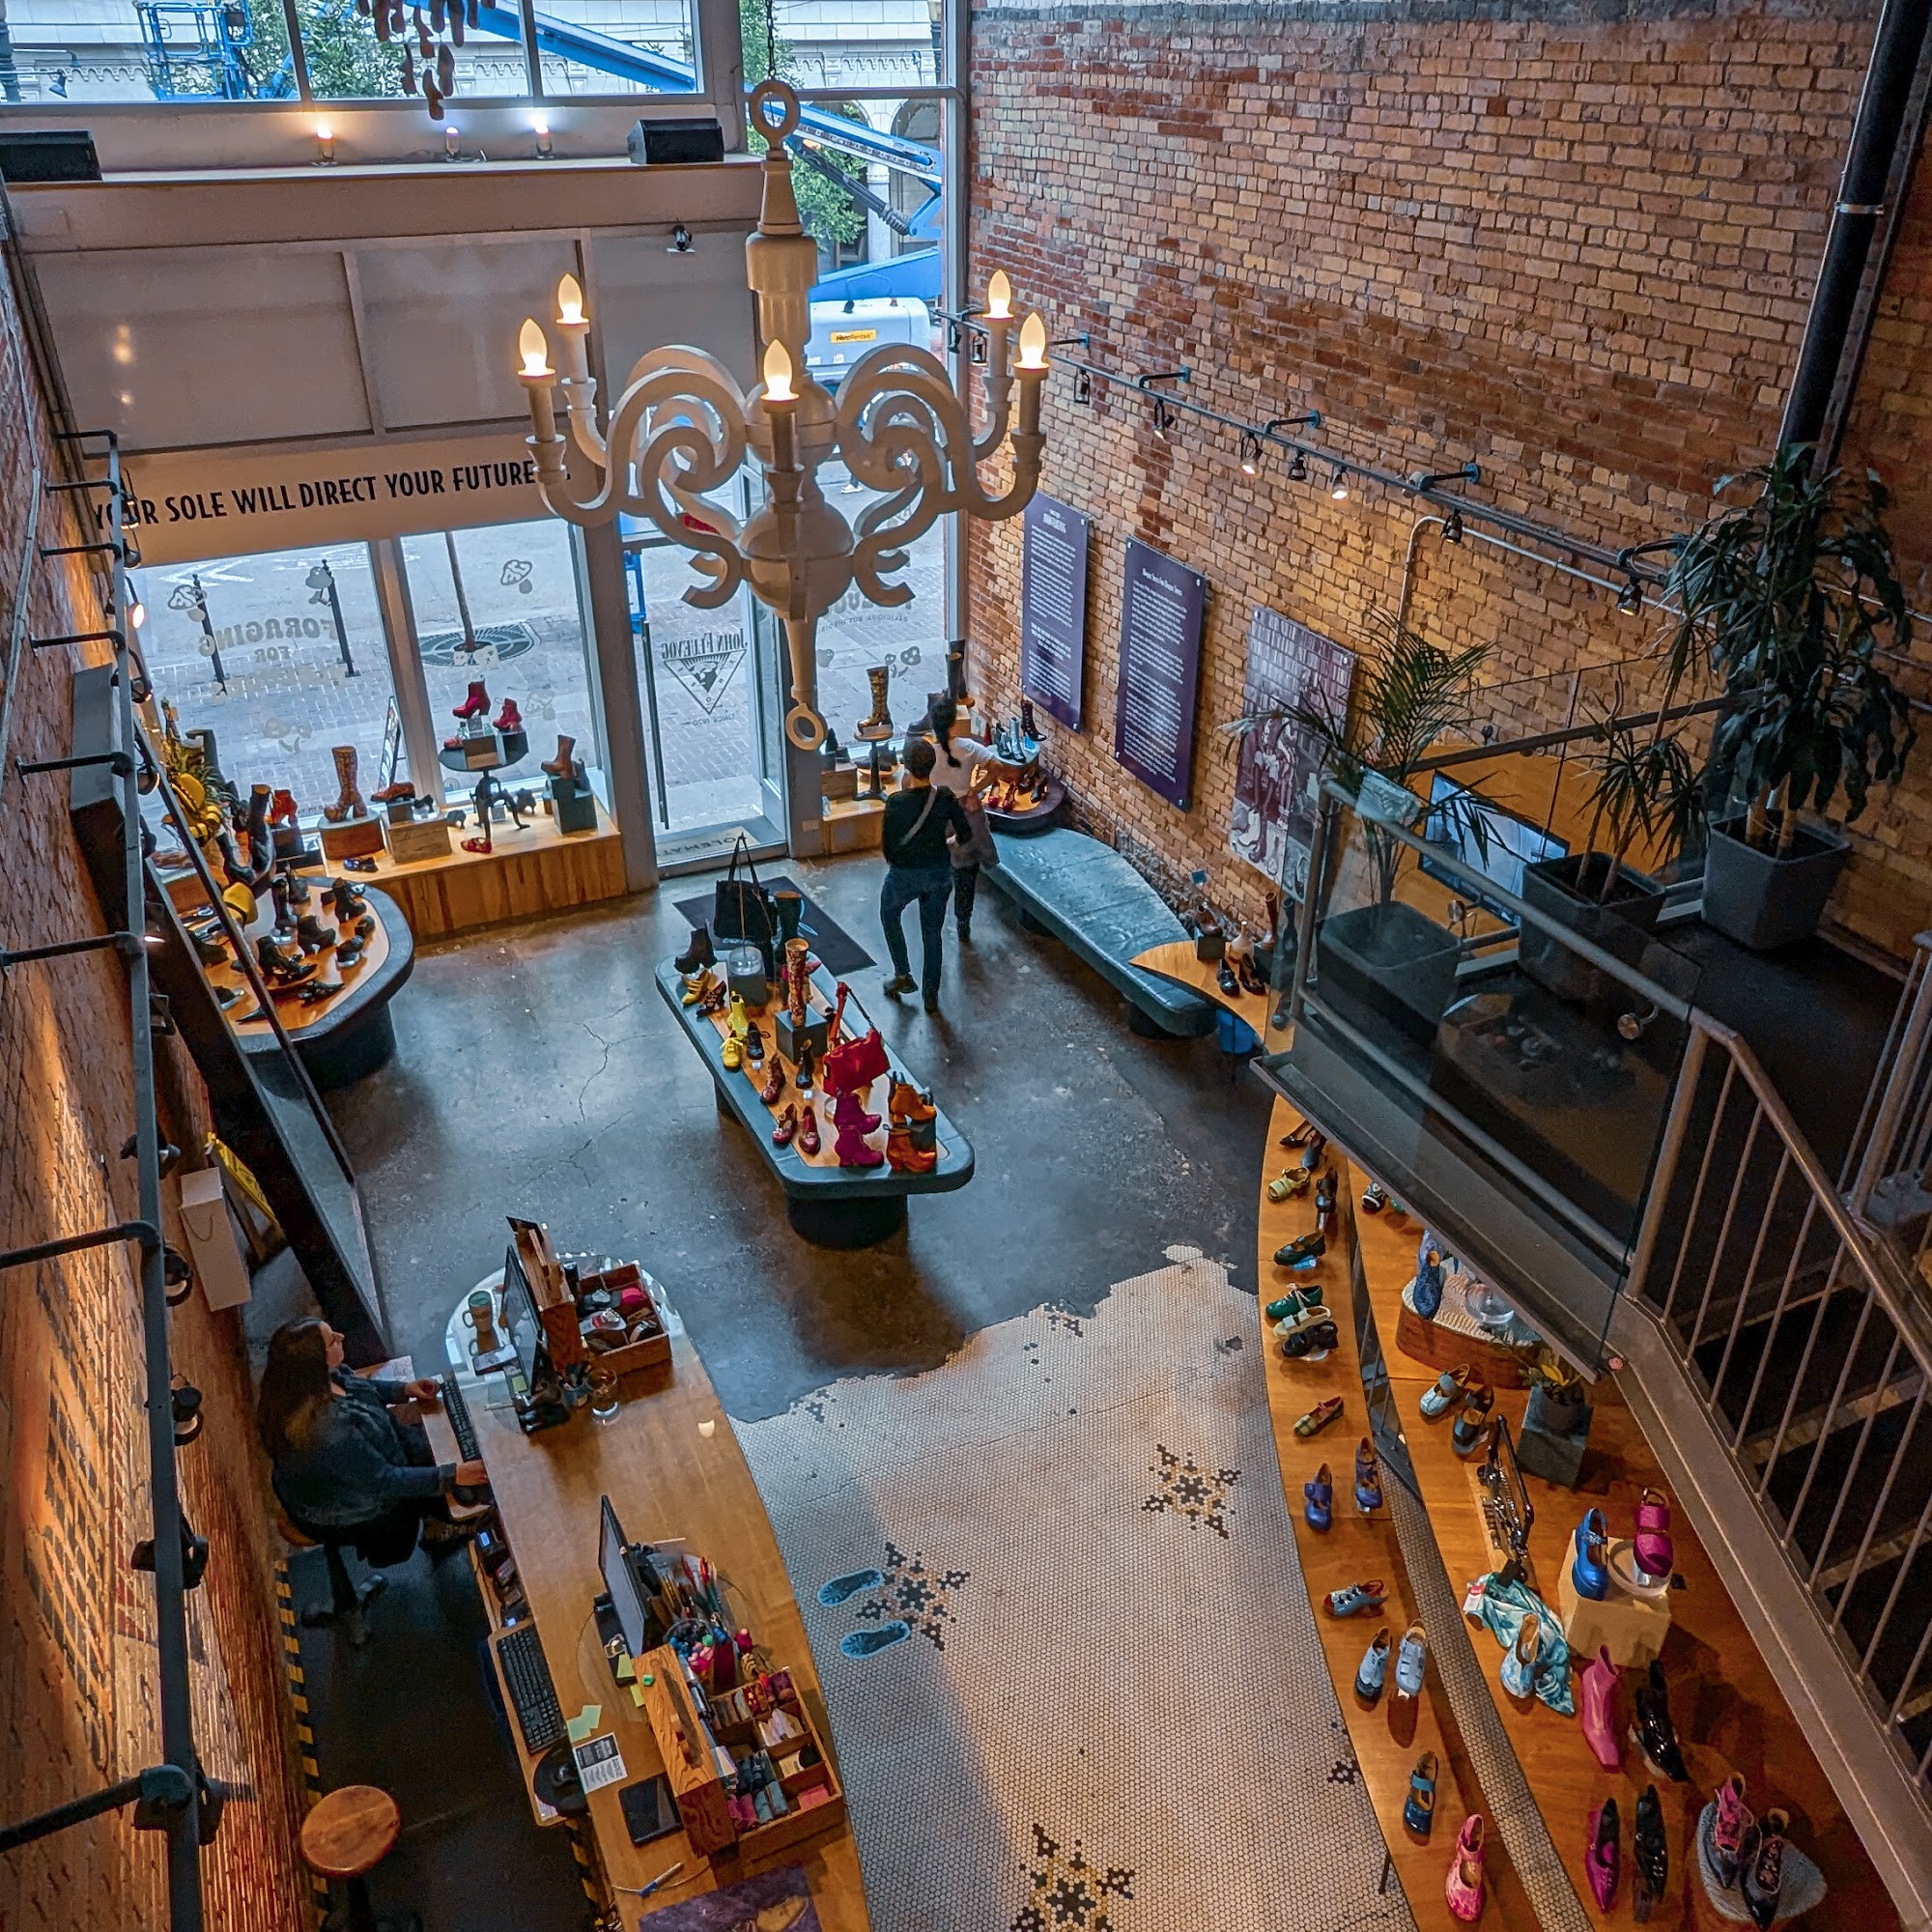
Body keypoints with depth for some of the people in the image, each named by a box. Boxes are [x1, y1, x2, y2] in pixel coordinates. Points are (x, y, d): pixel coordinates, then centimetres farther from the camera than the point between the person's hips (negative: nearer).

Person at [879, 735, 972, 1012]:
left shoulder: (897, 802, -24)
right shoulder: (946, 799, -14)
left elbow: (888, 846, -18)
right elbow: (966, 837, -3)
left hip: (904, 875, -3)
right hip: (939, 875, 3)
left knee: (889, 915, 29)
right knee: (932, 934, 20)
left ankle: (903, 975, 30)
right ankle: (931, 996, 29)